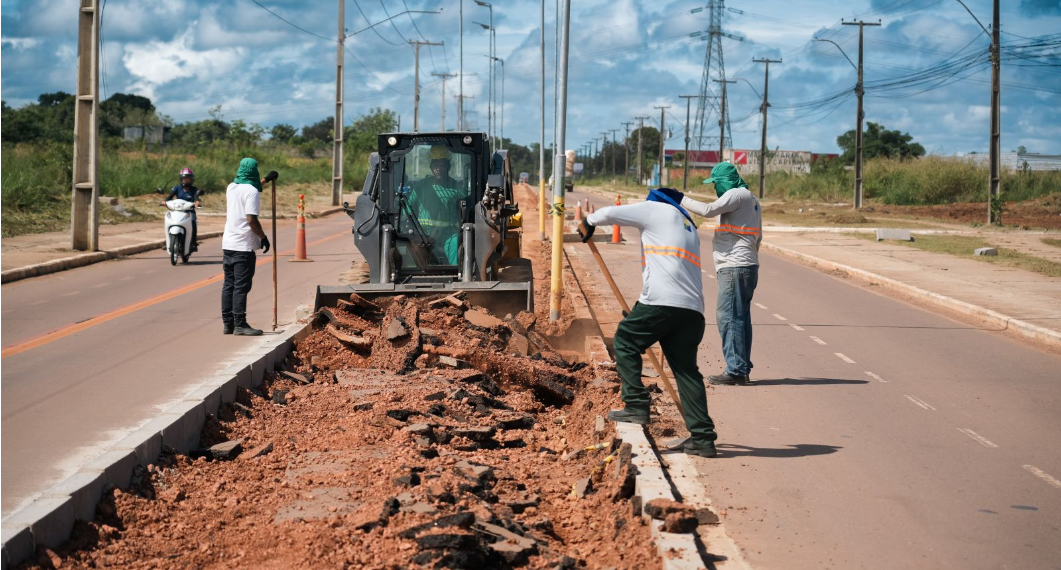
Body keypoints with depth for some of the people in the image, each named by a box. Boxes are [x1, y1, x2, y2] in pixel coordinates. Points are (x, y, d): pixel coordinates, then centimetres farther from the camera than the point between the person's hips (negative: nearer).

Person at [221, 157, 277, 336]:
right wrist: (264, 238, -9)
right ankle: (240, 324, -5)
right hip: (244, 246, -8)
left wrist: (266, 179, 40)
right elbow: (251, 220, -20)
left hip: (228, 244, 8)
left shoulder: (231, 187, 10)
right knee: (241, 286, -5)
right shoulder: (252, 192, -13)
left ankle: (228, 323, 13)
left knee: (229, 284, 10)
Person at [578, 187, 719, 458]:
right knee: (686, 370, 8)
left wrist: (589, 222, 26)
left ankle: (636, 405, 5)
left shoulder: (657, 209, 9)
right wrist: (640, 308, 35)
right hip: (693, 309, 7)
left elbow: (610, 213, 4)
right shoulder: (689, 227, 31)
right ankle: (703, 437, 3)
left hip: (661, 302, -7)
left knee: (625, 342, 12)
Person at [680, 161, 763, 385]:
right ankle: (743, 369, 16)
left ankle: (735, 370, -13)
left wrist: (682, 200, -12)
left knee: (729, 317, -11)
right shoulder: (751, 199, 22)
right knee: (739, 318, 12)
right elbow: (757, 237, 26)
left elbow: (708, 210, -23)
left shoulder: (737, 195, -9)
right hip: (748, 265, 10)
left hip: (735, 267, -10)